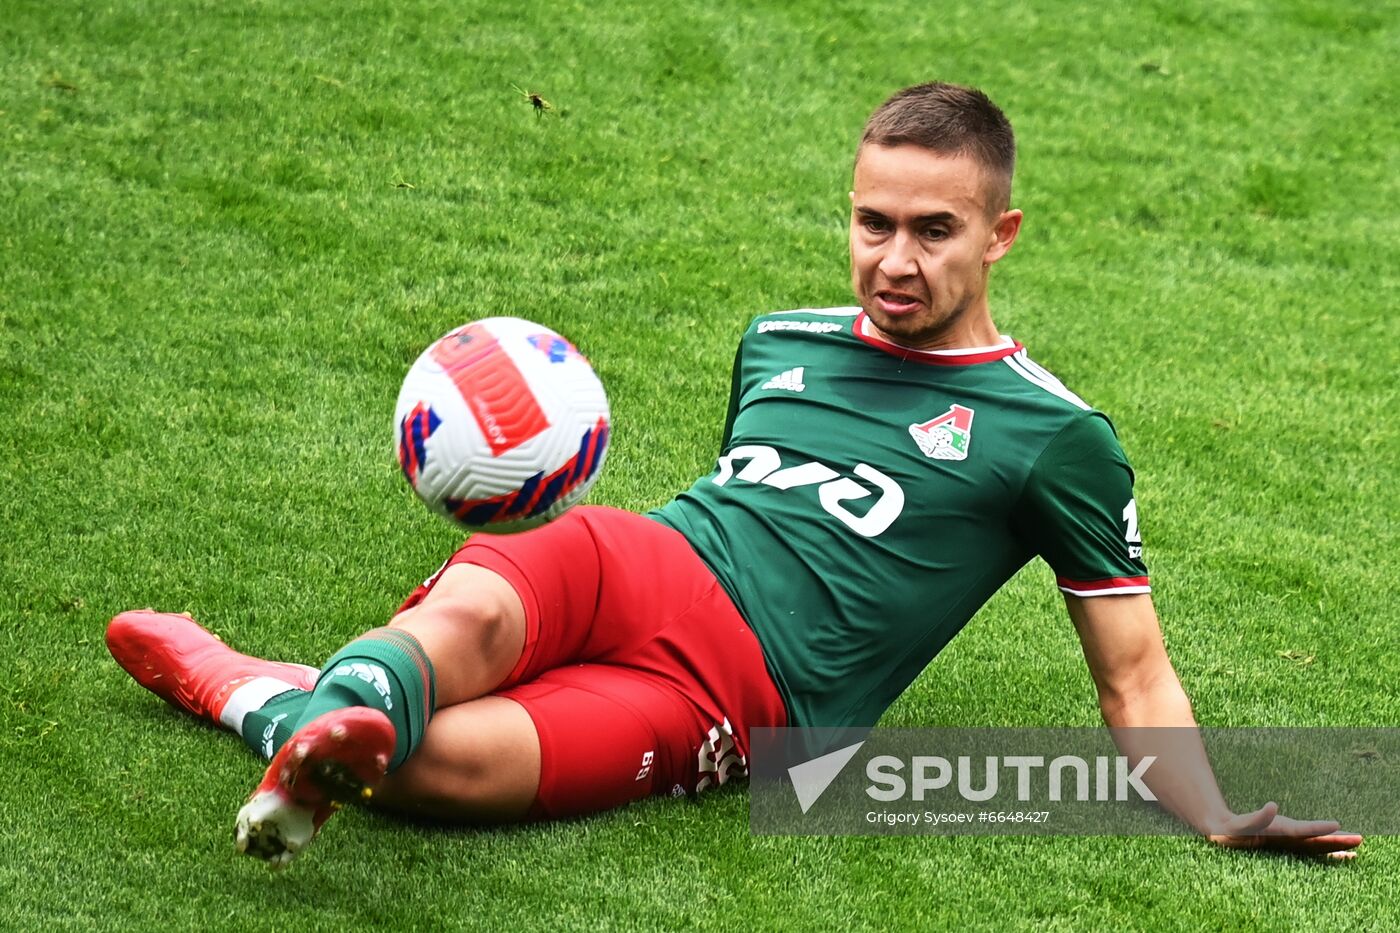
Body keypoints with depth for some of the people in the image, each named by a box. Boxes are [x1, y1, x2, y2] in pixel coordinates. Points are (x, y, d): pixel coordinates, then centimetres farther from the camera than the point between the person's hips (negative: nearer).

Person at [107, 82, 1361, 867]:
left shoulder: (1051, 435, 8)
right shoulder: (779, 341, 22)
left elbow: (1134, 675, 10)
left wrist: (1221, 823, -6)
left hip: (724, 698, -4)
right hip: (627, 561, 4)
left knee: (445, 761, -36)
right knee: (466, 615, -38)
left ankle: (238, 683, -26)